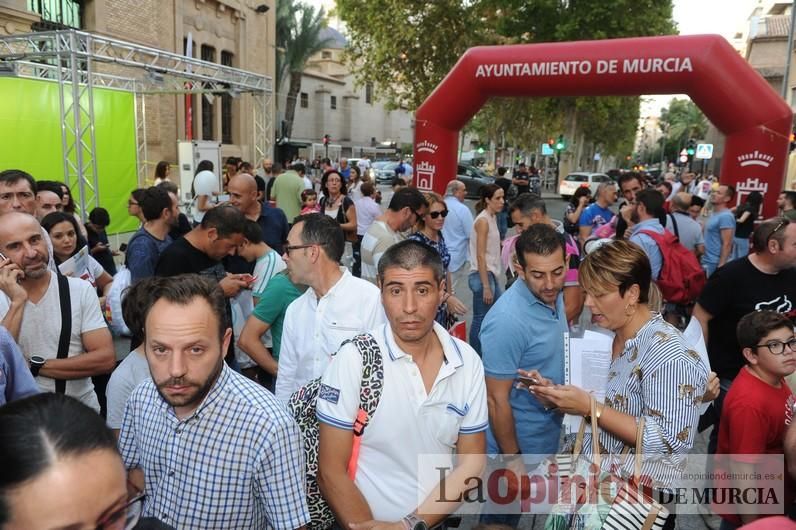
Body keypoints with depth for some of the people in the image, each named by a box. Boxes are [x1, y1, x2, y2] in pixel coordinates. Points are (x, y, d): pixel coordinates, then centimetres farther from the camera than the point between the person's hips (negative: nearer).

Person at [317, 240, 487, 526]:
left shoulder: (468, 361, -5)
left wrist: (411, 523, -9)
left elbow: (471, 462, 0)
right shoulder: (353, 359, -15)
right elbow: (331, 471, -11)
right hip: (370, 522, -2)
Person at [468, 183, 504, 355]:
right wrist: (486, 287, -21)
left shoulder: (492, 218, 11)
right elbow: (480, 256, -19)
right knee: (480, 320, -1)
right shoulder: (483, 221, -15)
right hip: (482, 275, -9)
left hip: (491, 274, 9)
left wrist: (492, 283, 14)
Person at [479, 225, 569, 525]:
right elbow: (497, 399, -25)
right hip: (516, 445, -7)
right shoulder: (508, 321, -32)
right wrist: (513, 459, -17)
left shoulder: (553, 295, -6)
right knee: (502, 517, 17)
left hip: (547, 436, 7)